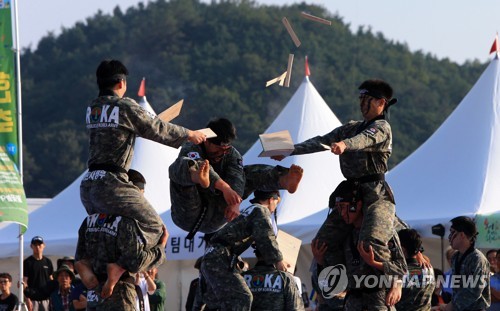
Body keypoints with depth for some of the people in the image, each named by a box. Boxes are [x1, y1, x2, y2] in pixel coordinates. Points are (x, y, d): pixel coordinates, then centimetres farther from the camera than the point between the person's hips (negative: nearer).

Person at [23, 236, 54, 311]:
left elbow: (51, 280, 14)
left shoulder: (48, 262, 10)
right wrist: (27, 299, -16)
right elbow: (24, 281, -6)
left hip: (45, 298, 4)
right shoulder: (27, 262, -2)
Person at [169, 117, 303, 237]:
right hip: (188, 217, -5)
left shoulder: (231, 154, 7)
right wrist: (224, 187, -49)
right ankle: (201, 178, -65)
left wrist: (235, 202, -34)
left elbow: (236, 178, -13)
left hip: (214, 220, 5)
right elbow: (195, 164, -33)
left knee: (250, 173, -1)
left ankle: (284, 180, -30)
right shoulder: (191, 149, -9)